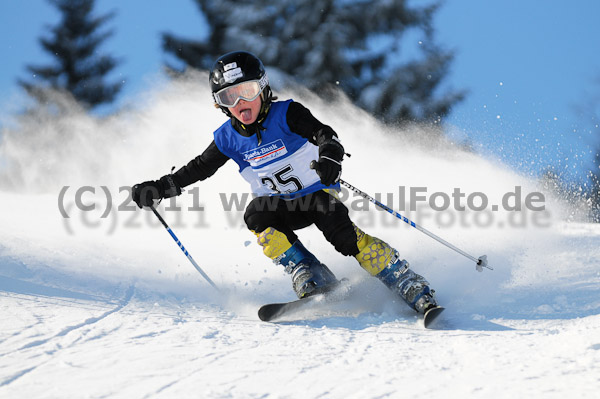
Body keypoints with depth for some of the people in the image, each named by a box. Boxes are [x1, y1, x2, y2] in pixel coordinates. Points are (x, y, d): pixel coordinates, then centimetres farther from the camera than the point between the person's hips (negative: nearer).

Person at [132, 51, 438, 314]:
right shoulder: (229, 138, -4)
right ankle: (313, 281, -27)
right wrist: (157, 189, 1)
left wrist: (331, 153, -54)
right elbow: (198, 169, 9)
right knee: (256, 214, -28)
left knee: (342, 233, -29)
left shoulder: (286, 115, -17)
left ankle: (413, 290, -26)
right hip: (281, 206, 4)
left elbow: (323, 134, -31)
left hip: (318, 194, -4)